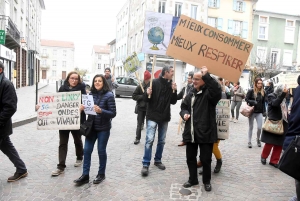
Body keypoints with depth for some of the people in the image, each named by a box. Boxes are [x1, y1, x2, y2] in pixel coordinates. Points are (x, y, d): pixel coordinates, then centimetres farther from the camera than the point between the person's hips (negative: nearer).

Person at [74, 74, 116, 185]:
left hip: (103, 128, -4)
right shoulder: (91, 94, 3)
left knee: (101, 151, 8)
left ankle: (101, 174, 27)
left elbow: (113, 113, -14)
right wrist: (82, 108, -11)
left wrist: (101, 111, -28)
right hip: (91, 127, 4)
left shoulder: (109, 95, -11)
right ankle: (85, 175, 18)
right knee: (87, 150, 5)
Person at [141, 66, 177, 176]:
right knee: (149, 140, -9)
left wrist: (174, 91, -9)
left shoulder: (171, 85, 4)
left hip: (165, 117, 5)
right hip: (152, 116, -5)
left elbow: (173, 102, 5)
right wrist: (147, 94, -29)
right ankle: (145, 164, 0)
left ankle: (158, 160, 29)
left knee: (161, 141, 13)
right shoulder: (154, 82, -10)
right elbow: (146, 99, -7)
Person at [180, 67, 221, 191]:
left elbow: (217, 90, -31)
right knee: (190, 158, 16)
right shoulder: (191, 94, 13)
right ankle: (193, 179, 35)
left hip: (205, 132, -6)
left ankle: (207, 181, 29)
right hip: (191, 132, 6)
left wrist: (207, 76, -32)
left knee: (206, 159, 6)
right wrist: (184, 114, -2)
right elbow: (183, 107, 21)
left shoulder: (209, 93, -8)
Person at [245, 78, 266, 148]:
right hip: (252, 111, -3)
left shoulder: (263, 92, 4)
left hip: (259, 112, 3)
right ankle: (249, 142, 18)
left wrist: (264, 111, 5)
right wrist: (253, 102, -22)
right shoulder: (251, 91, -7)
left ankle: (258, 139, 25)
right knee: (251, 127, 7)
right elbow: (246, 99, -6)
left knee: (259, 127, -2)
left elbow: (263, 103, 10)